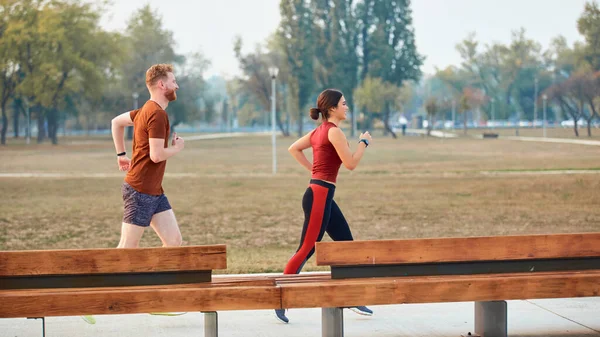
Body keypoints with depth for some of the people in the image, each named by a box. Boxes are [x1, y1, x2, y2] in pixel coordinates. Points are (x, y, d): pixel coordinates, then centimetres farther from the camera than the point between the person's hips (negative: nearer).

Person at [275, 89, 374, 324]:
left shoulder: (319, 131, 14)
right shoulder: (334, 131, -13)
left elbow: (294, 149, 23)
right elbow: (351, 163, -14)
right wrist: (364, 142, 0)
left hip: (323, 196, 10)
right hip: (319, 195, -10)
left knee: (347, 243, 11)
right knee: (307, 249, -8)